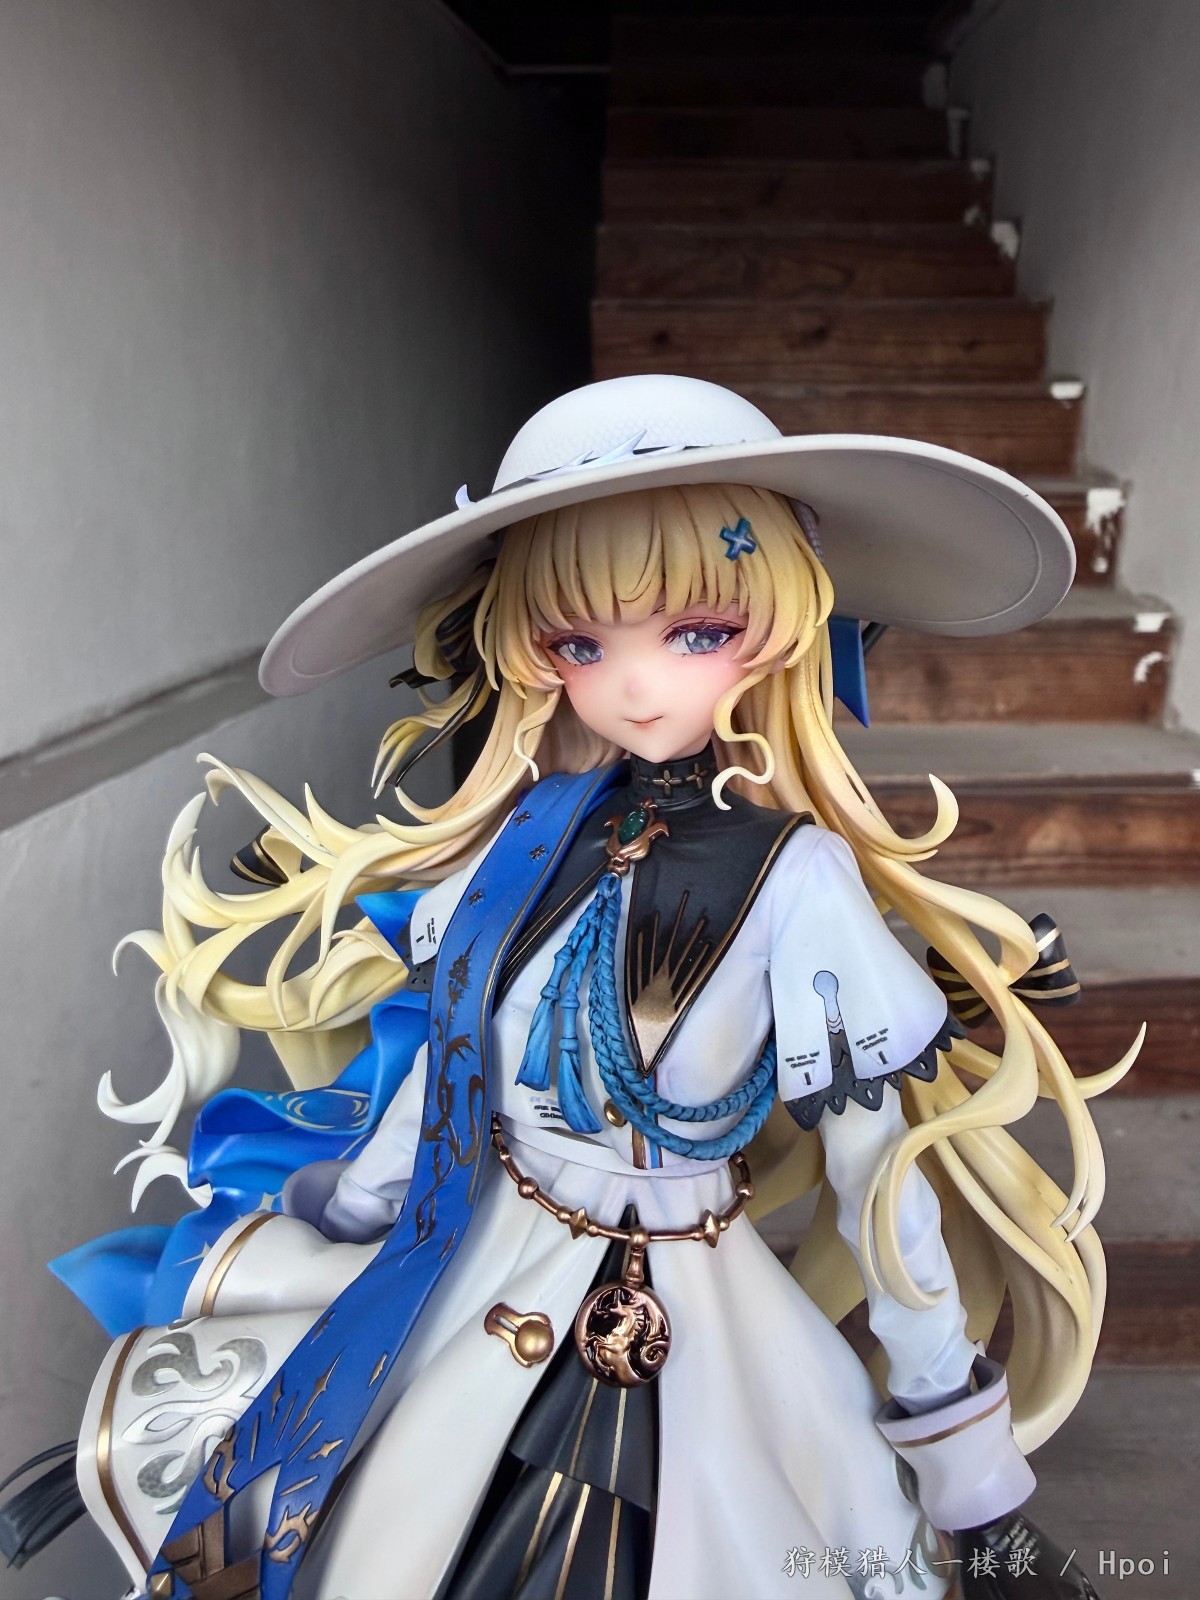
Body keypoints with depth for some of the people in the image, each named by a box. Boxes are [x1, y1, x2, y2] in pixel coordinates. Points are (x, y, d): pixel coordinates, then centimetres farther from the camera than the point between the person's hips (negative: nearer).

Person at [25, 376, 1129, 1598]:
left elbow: (880, 1166, -11)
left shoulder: (798, 878, -18)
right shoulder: (525, 839, -8)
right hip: (471, 1291, 4)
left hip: (695, 1324, -3)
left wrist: (974, 1484, -3)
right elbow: (433, 1076, 3)